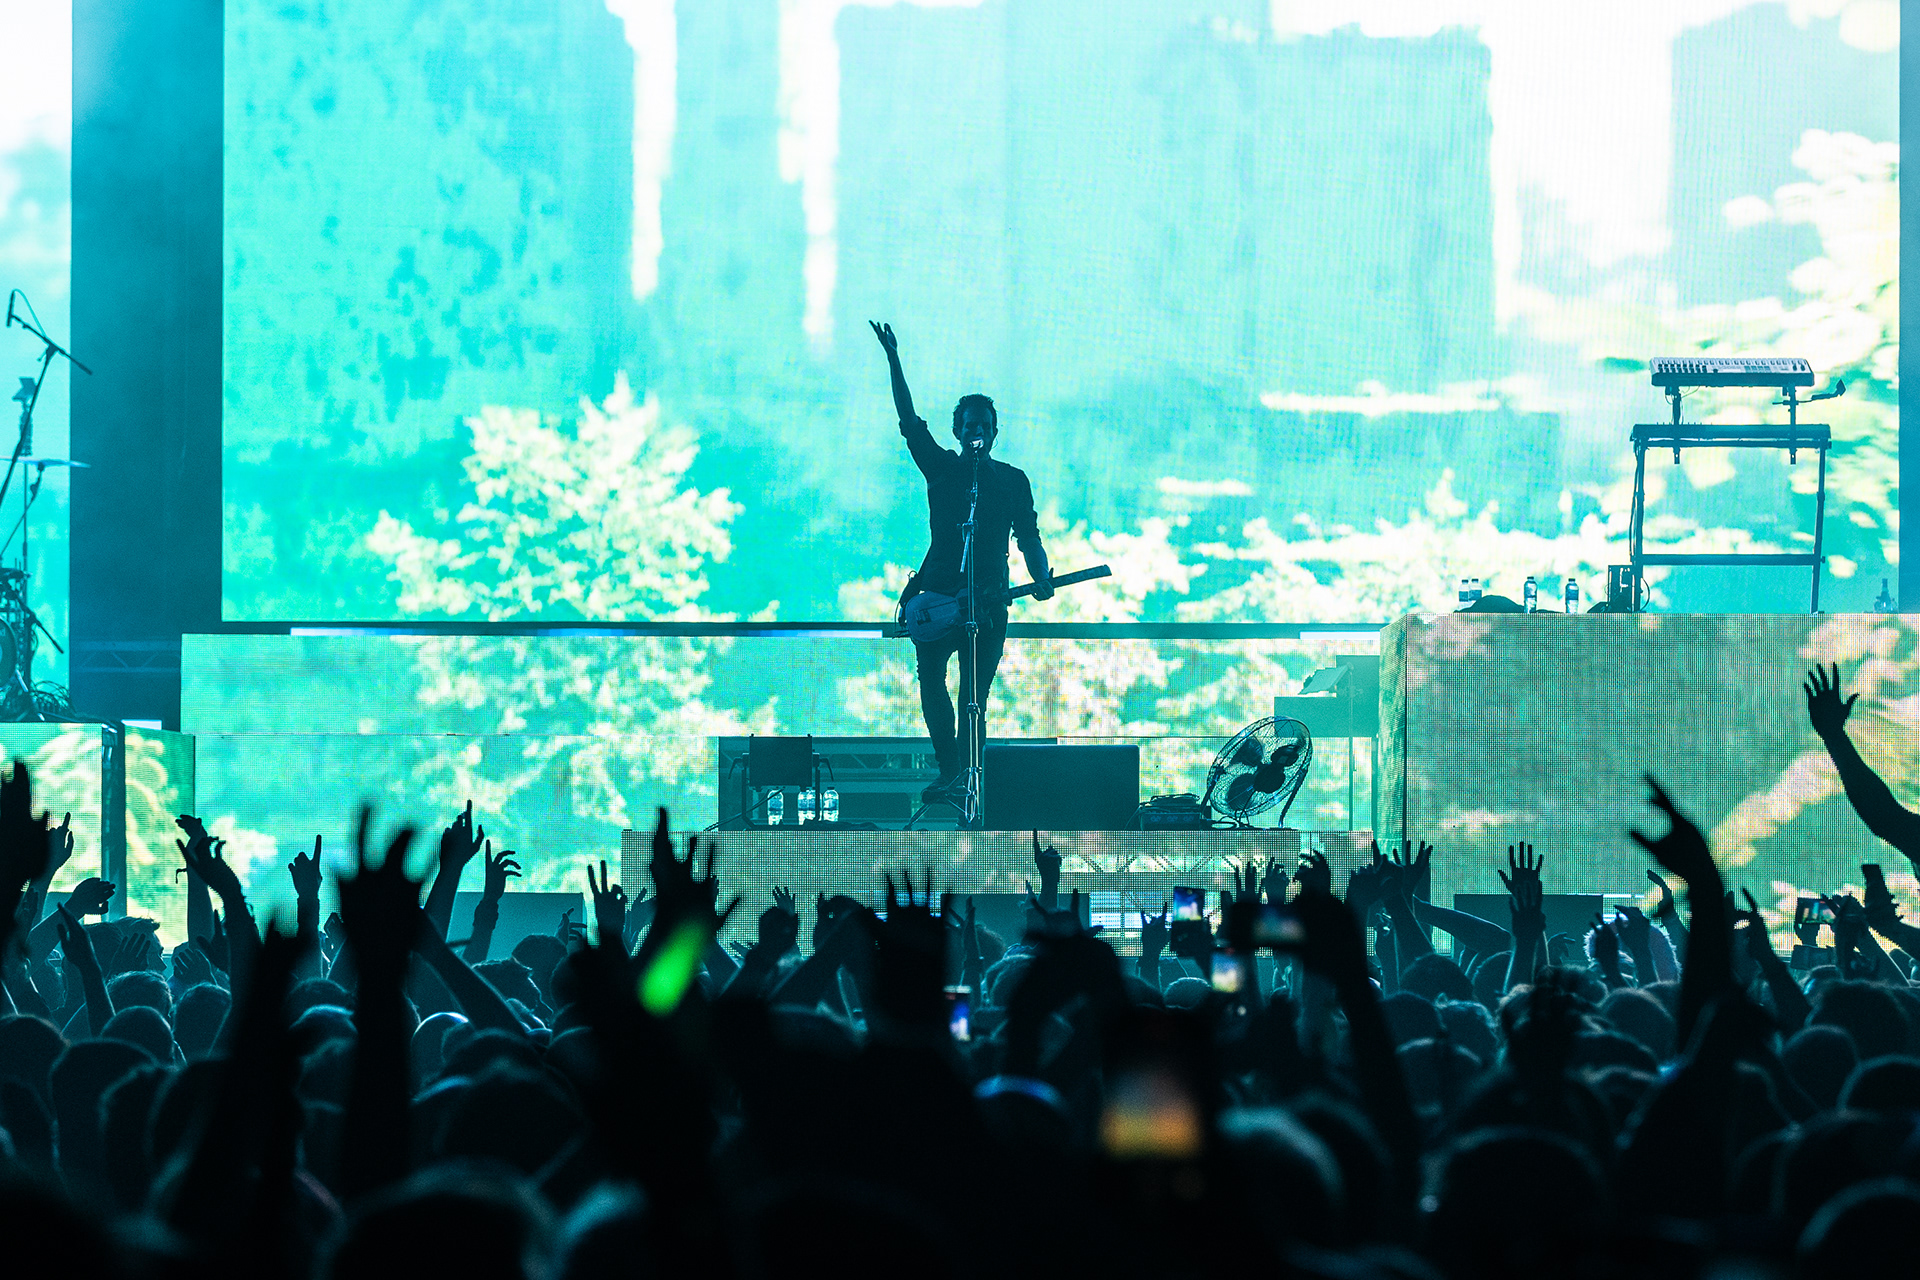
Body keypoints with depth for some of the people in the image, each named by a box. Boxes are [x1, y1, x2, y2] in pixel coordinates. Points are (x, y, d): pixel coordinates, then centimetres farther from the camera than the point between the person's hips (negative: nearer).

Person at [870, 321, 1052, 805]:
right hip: (937, 593, 1)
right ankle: (951, 772, -4)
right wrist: (893, 361, -8)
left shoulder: (1013, 481, 9)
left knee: (973, 696, -5)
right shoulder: (941, 468, 8)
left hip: (987, 601, -1)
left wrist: (1041, 579, -13)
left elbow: (1028, 538, 7)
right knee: (931, 681, -8)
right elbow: (910, 422, 0)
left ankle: (960, 778, -9)